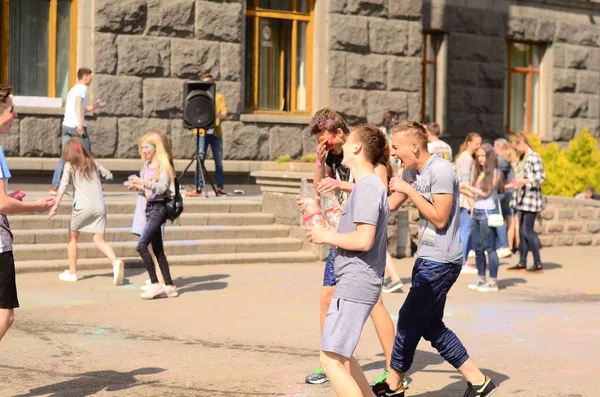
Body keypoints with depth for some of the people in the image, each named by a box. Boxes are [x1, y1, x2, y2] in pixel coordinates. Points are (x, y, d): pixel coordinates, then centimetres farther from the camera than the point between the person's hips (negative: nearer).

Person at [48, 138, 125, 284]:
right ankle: (115, 262, -26)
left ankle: (72, 272, 21)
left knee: (72, 237, 17)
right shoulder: (93, 163, 14)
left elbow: (63, 185, -10)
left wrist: (56, 205, -15)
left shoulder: (70, 165, 3)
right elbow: (109, 176, 24)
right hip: (99, 206, 3)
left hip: (82, 206, -3)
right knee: (99, 241, 2)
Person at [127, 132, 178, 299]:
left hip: (159, 208, -9)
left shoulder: (163, 164, -10)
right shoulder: (147, 164, 13)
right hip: (150, 207, 9)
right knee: (157, 250, 11)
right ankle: (169, 286, 16)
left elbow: (162, 187, -21)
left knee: (141, 245, -16)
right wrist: (136, 186, 3)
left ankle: (155, 284, -10)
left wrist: (143, 182, -26)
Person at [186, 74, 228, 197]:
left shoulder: (219, 97, 9)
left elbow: (224, 114, -1)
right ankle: (199, 188, -7)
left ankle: (220, 187, 10)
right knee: (200, 160, -7)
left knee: (218, 161, 3)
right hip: (202, 132, 0)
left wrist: (217, 114, -23)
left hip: (216, 132, 0)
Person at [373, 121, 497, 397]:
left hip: (441, 262, -10)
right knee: (431, 326, 12)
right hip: (426, 259, 10)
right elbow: (390, 205, 18)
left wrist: (409, 190, -17)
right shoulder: (411, 172, 10)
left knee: (409, 320, -2)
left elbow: (439, 219, -20)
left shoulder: (440, 171, -17)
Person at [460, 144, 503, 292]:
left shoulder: (495, 173, -5)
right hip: (476, 212, 7)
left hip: (488, 213, -7)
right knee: (478, 248, 10)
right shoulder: (480, 173, 14)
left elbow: (486, 193, -11)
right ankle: (482, 279, 19)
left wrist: (468, 187, -7)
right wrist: (463, 191, 5)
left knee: (490, 248, -4)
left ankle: (493, 282, 0)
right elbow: (475, 195, 12)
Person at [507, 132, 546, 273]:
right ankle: (522, 262, 15)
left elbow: (541, 177, -18)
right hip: (523, 198, 9)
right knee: (522, 231, 10)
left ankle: (538, 264, -2)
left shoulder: (534, 157, -12)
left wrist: (524, 181, -27)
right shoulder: (524, 158, 15)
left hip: (531, 198, -9)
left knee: (528, 231, -8)